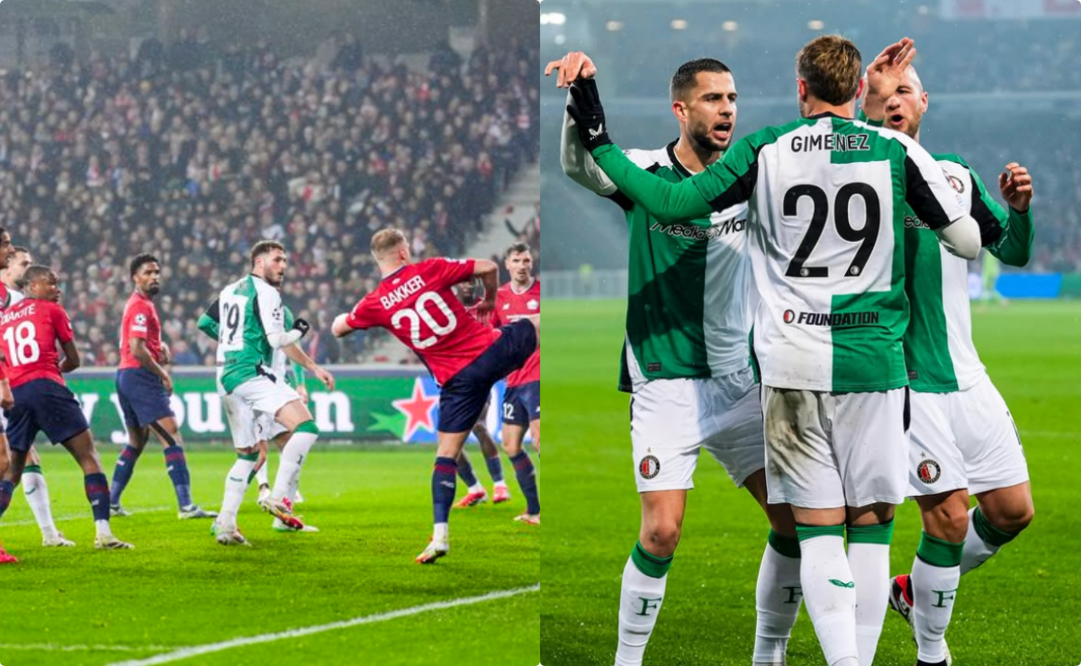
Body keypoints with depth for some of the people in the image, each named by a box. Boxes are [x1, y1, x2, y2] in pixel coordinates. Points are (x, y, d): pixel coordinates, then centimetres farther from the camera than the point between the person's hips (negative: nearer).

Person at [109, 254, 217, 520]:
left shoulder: (142, 304, 18)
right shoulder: (140, 306, -13)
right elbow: (137, 350, -22)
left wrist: (159, 349, 9)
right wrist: (163, 374, -12)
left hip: (127, 377, 11)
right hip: (139, 376, -11)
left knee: (136, 443, 20)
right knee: (173, 439, -14)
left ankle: (111, 503, 22)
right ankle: (186, 506, -21)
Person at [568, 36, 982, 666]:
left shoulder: (765, 150, 0)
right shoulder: (897, 151, 0)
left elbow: (673, 203, 0)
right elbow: (969, 242, 3)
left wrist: (599, 142, 10)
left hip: (792, 366, 0)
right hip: (873, 364, 0)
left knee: (819, 530, 2)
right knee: (872, 527, 7)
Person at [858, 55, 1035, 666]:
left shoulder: (957, 176, 11)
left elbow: (1014, 252, 17)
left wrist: (1020, 209, -5)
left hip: (968, 378, 6)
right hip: (904, 381, -6)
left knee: (1013, 509, 6)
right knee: (949, 517, -10)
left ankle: (919, 589, 28)